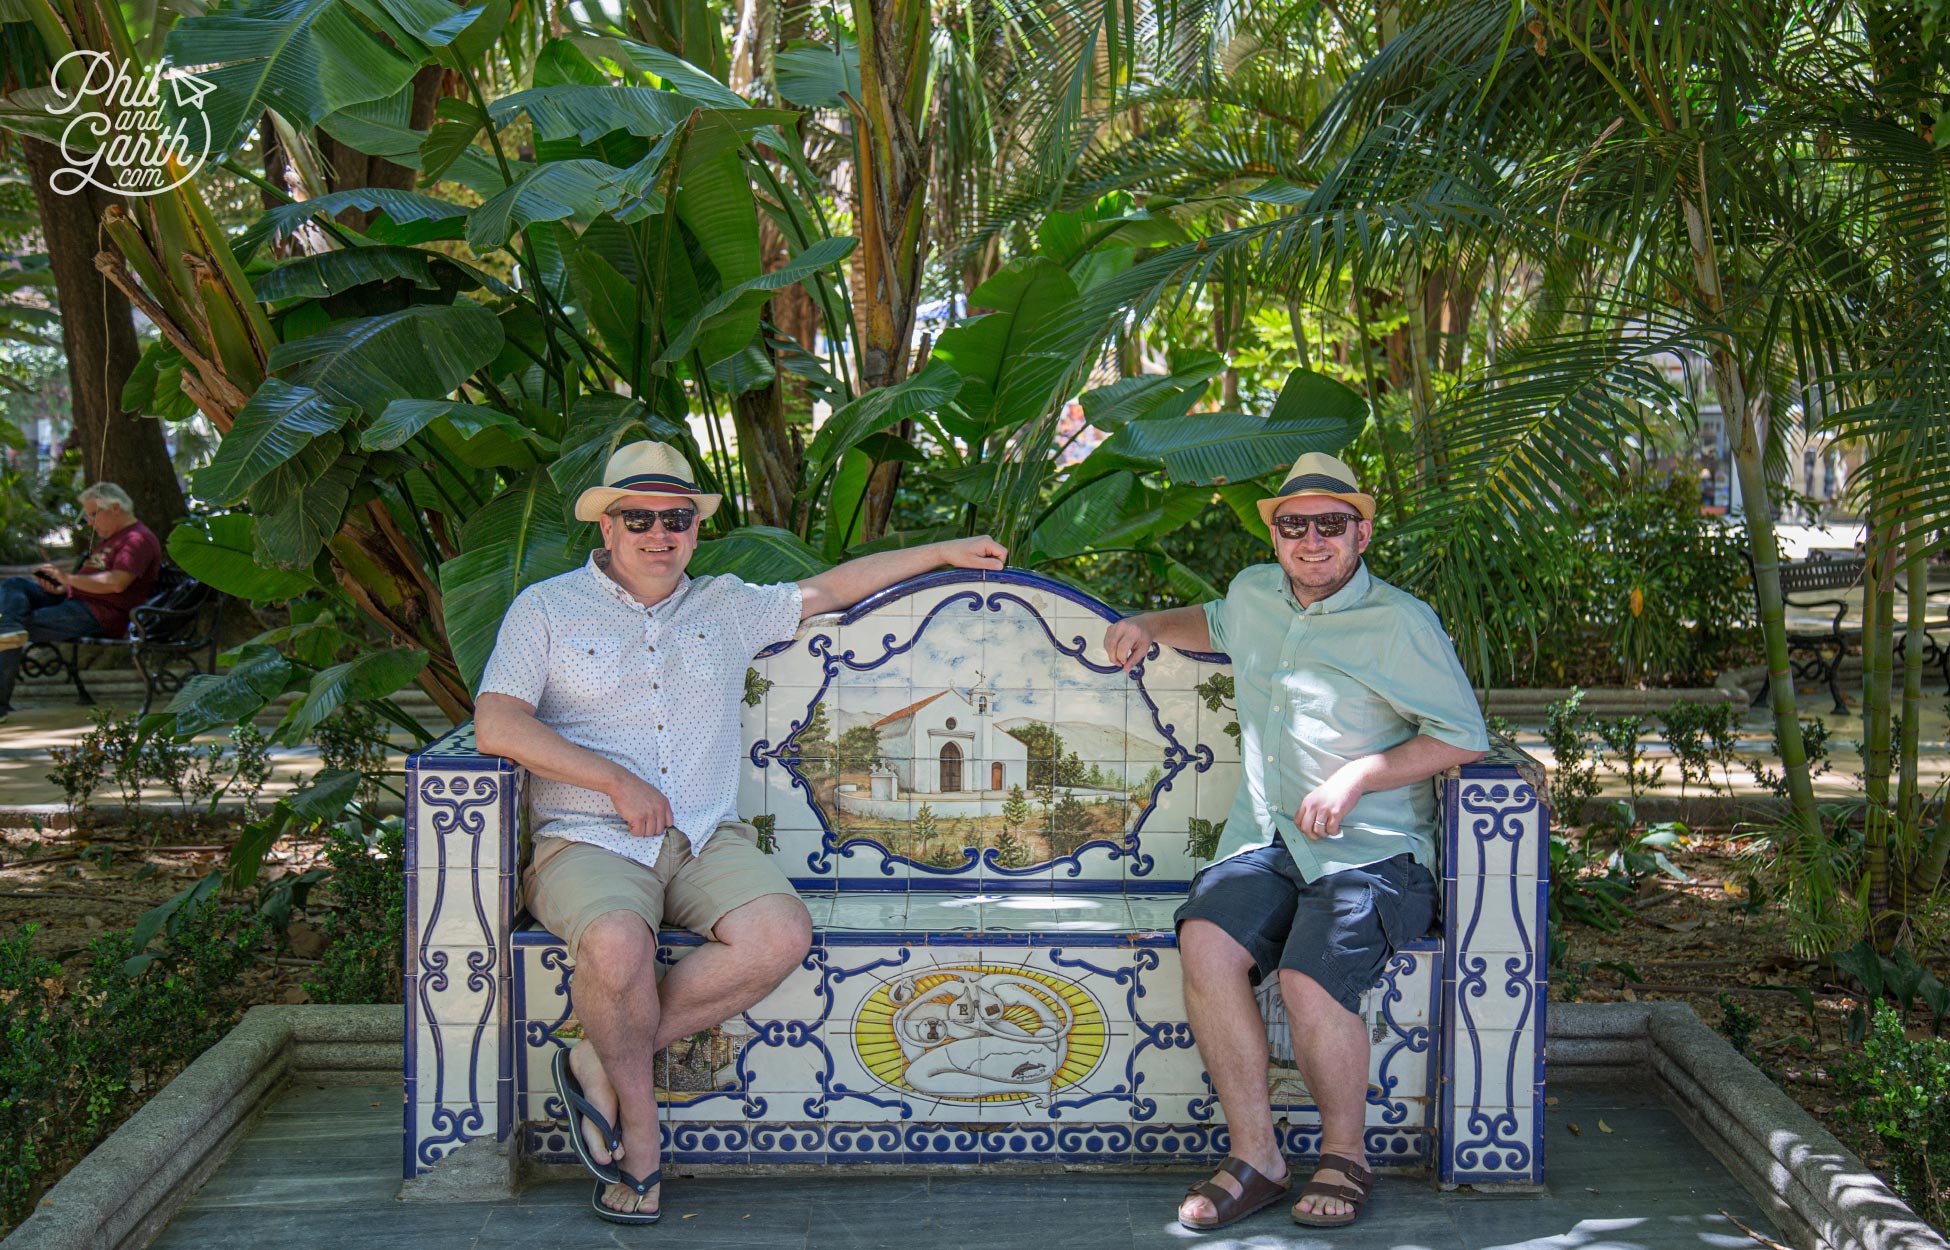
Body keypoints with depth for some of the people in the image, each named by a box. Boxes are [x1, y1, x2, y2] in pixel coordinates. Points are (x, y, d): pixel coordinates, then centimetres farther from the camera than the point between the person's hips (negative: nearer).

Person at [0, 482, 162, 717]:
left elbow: (116, 583, -23)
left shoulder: (139, 539, -10)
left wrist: (69, 578, -15)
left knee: (25, 625, -19)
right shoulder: (108, 538, 26)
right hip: (73, 600, 11)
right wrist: (61, 588, 5)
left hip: (100, 616, -11)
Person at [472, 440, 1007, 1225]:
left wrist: (946, 553, 28)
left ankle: (601, 1062, -14)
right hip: (589, 841, -3)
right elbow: (496, 725, -5)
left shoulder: (726, 607, 19)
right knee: (618, 946, -37)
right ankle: (638, 1122, -9)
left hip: (707, 839, 4)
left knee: (783, 933, -28)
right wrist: (616, 780, -11)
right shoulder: (547, 609, 8)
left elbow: (832, 588, 27)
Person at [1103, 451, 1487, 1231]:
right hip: (1265, 841, 5)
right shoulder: (1255, 593, 15)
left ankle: (1344, 1155, -2)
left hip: (1372, 850, -5)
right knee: (1205, 940, -25)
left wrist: (1358, 776, -15)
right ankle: (1255, 1158, -14)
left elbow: (1464, 737, -6)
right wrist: (1151, 626, 23)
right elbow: (1217, 624, 41)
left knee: (1310, 981, -29)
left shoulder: (1399, 623, -4)